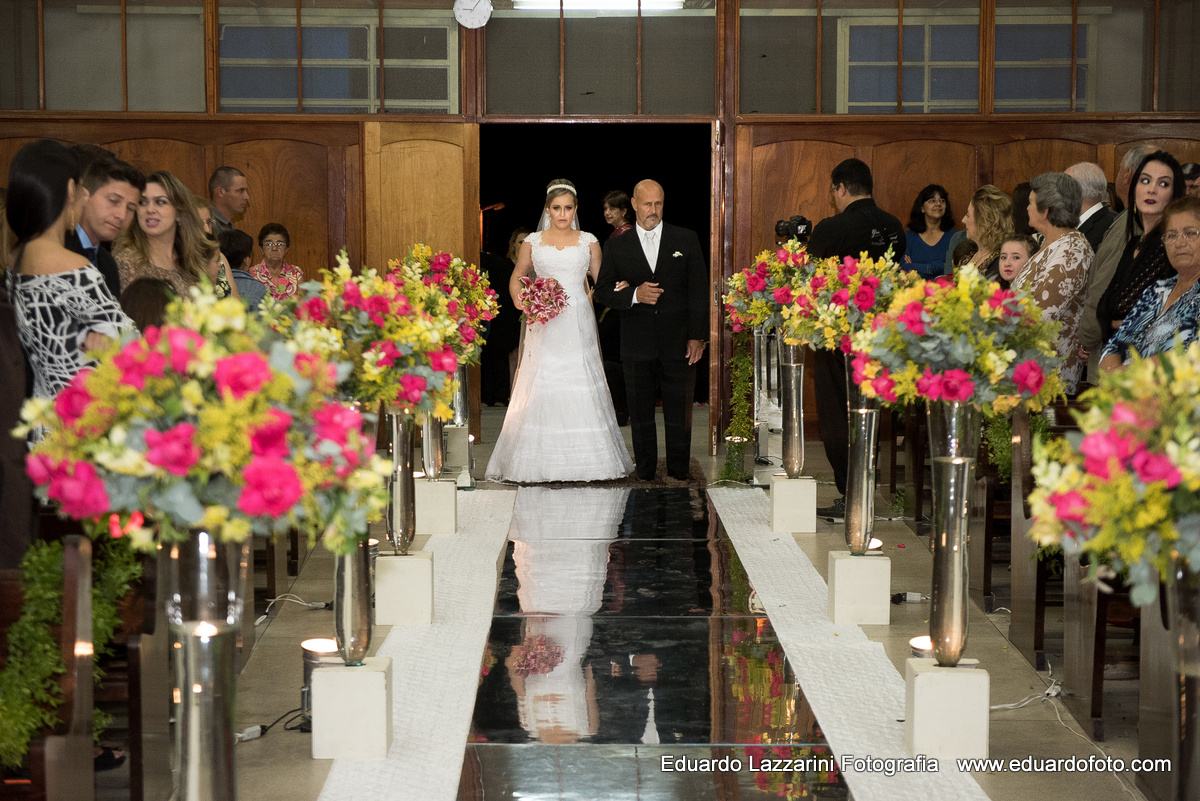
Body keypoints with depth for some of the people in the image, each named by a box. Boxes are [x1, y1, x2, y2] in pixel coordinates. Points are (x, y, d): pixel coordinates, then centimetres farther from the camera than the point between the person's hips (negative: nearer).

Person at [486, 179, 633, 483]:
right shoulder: (533, 242, 7)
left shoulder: (588, 242, 8)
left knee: (581, 388, -3)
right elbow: (517, 277, 17)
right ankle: (538, 462, 4)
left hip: (578, 324, 0)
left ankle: (586, 461, 4)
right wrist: (522, 304, -1)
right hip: (545, 325, 0)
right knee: (543, 387, -2)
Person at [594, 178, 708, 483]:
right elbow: (602, 291, 5)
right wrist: (635, 295, -13)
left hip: (679, 343, -1)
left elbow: (699, 290, 3)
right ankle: (645, 474, 16)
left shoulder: (687, 240, 5)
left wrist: (698, 336, -4)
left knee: (680, 416, 3)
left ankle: (679, 474, 13)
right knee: (640, 414, 7)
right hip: (637, 347, 1)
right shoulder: (616, 246, 7)